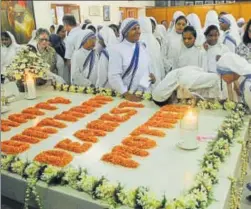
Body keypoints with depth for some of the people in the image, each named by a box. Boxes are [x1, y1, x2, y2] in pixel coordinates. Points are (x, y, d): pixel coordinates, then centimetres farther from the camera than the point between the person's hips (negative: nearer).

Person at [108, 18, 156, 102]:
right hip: (126, 96, -5)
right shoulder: (117, 49, -9)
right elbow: (114, 76, -15)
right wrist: (126, 94, -23)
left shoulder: (143, 47, 9)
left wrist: (151, 76, -1)